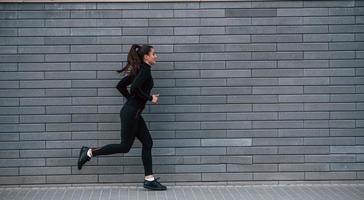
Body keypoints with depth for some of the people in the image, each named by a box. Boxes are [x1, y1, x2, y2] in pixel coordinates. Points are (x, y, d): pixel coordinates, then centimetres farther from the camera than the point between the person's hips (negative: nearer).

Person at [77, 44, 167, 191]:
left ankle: (149, 179, 9)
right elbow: (135, 88, -27)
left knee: (147, 143, 7)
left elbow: (120, 85, 18)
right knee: (125, 146, -1)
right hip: (130, 113, -10)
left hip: (134, 114, 10)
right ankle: (90, 152, 7)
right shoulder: (145, 69, -11)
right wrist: (150, 98, -15)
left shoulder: (140, 70, 15)